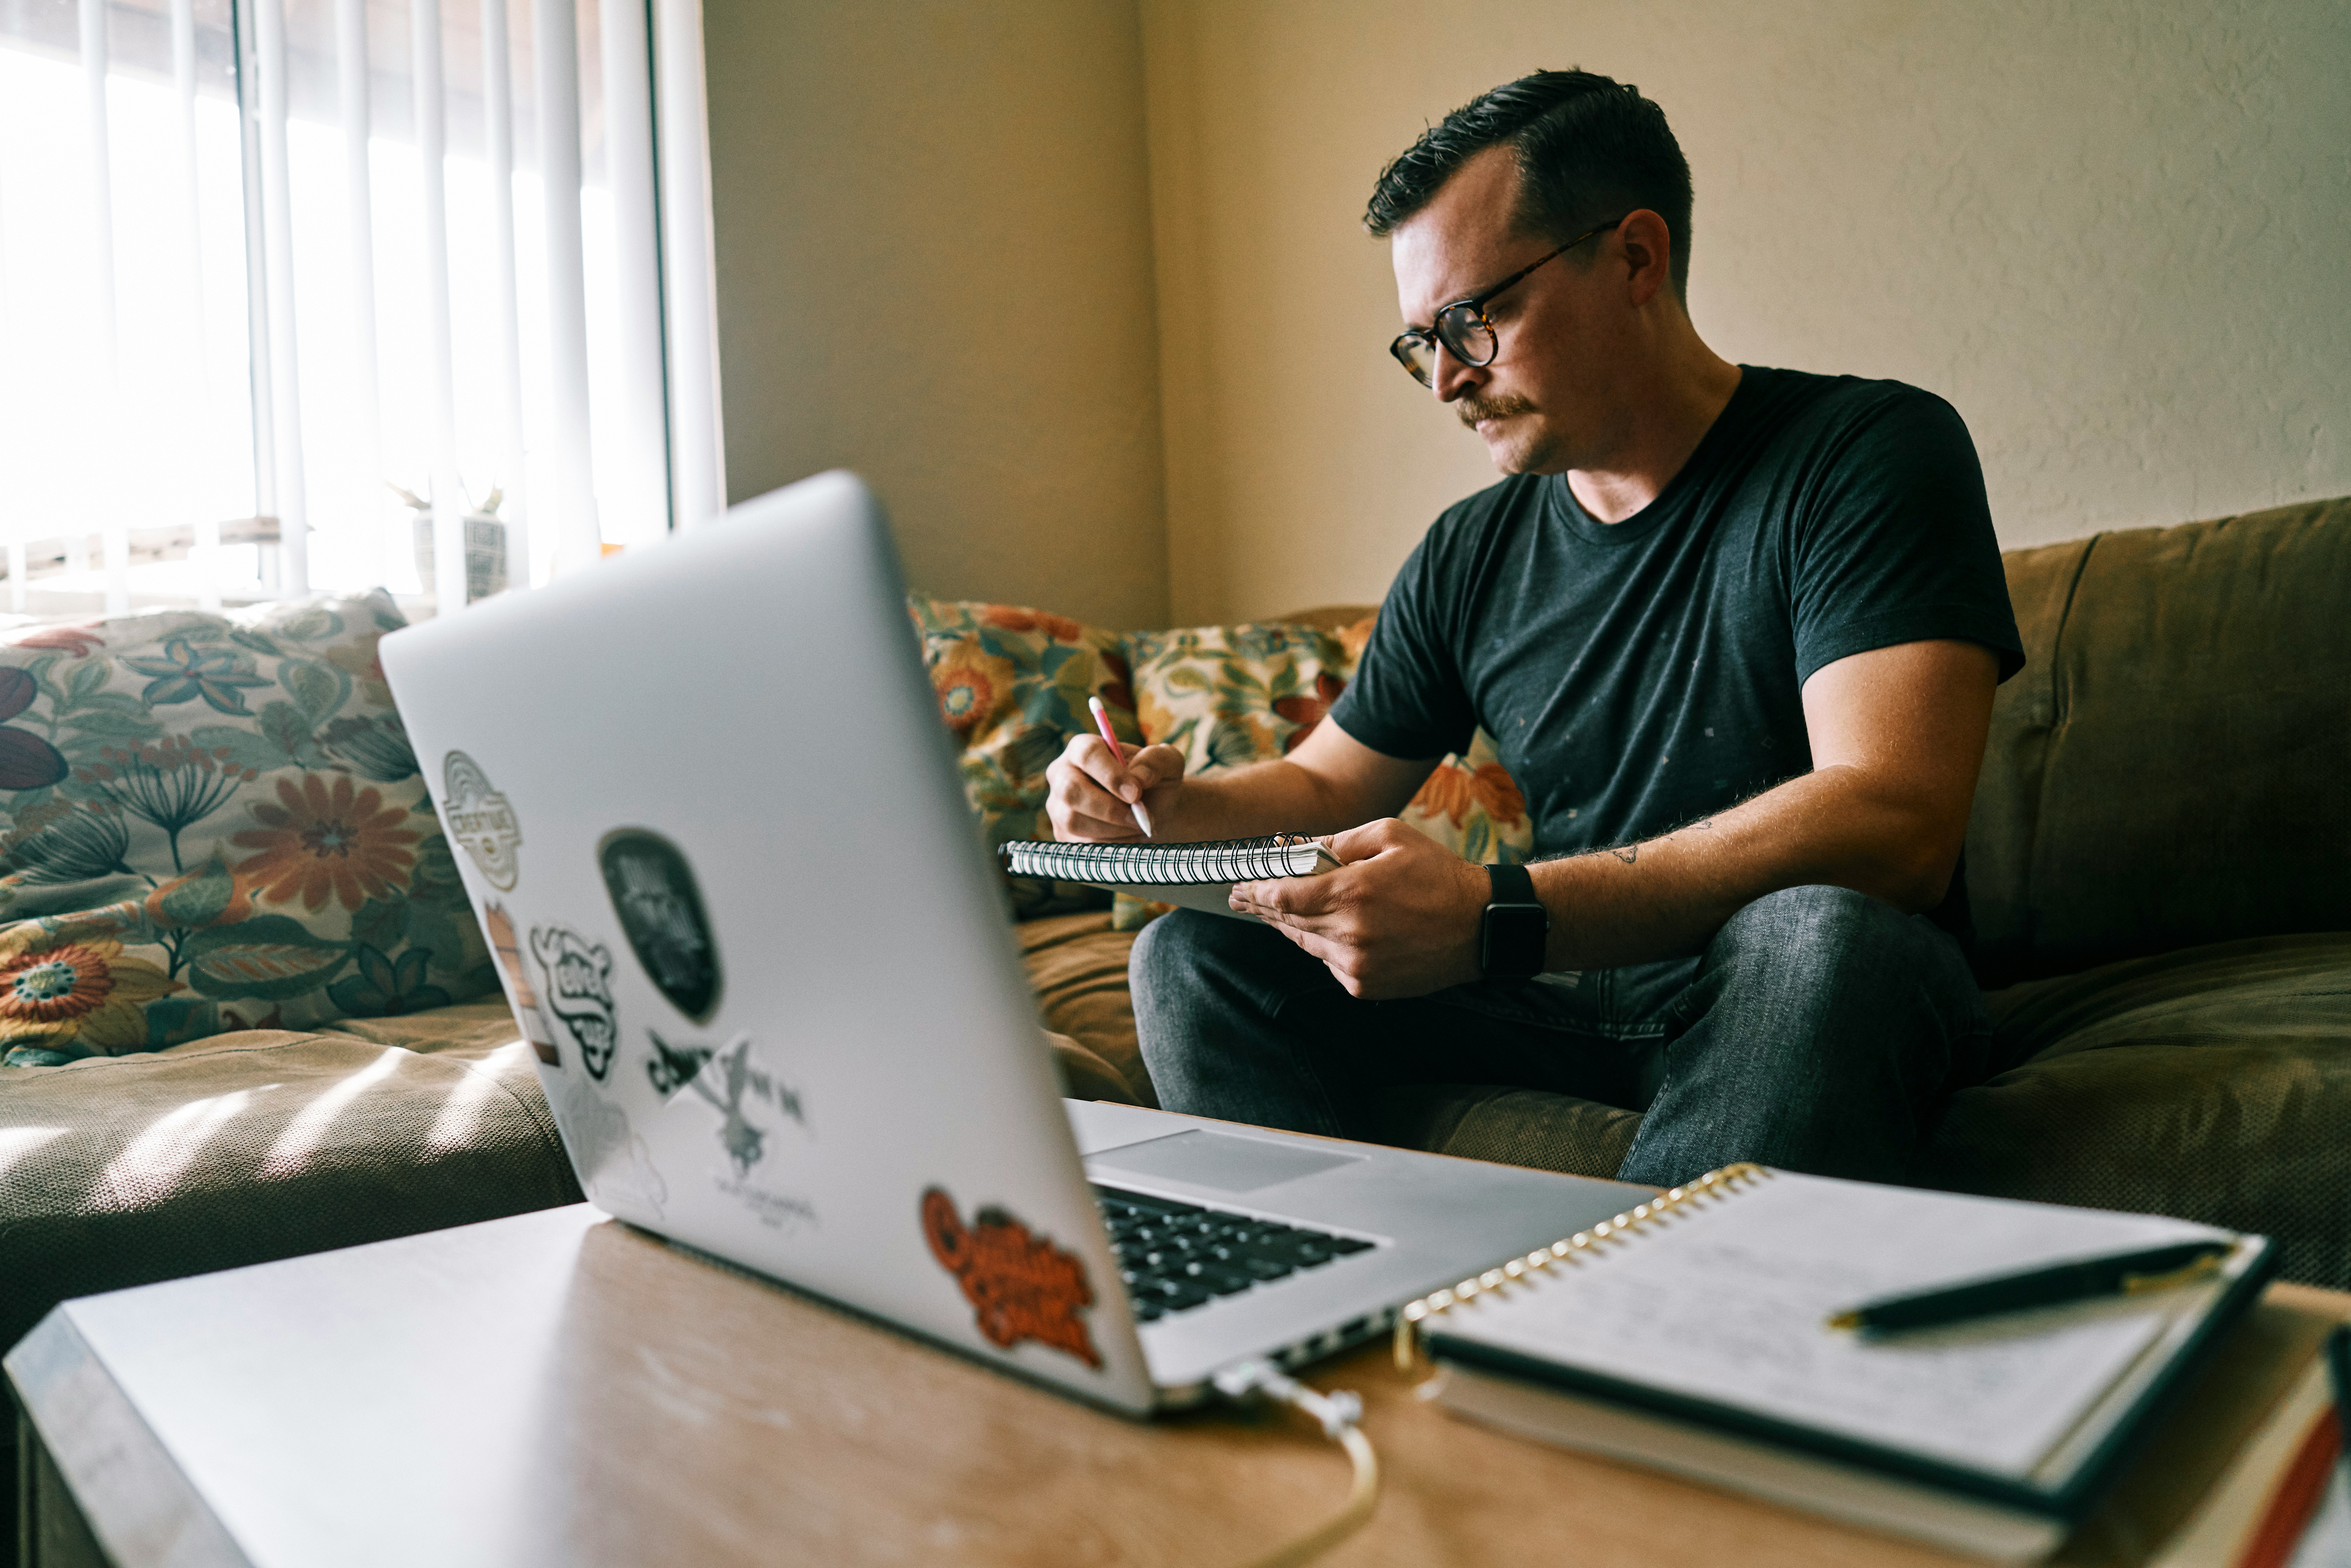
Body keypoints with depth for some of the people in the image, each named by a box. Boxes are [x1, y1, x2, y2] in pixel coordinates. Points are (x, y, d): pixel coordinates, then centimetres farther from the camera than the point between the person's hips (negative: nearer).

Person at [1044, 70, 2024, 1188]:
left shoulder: (1867, 454, -10)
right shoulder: (1472, 555, 6)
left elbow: (1894, 824, -25)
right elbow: (1321, 786, 17)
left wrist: (1497, 917, -35)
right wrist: (1172, 808, -7)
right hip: (1563, 991, 5)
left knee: (1820, 931, -38)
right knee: (1198, 953, -9)